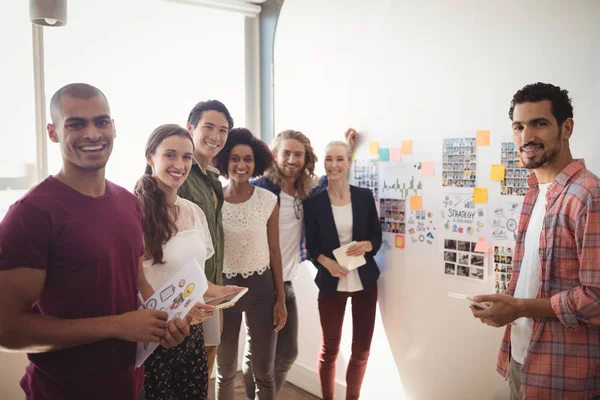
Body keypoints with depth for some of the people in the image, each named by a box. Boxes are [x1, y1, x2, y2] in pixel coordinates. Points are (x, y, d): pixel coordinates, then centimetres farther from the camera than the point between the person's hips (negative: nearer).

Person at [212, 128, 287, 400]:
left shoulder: (269, 200, -5)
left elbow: (274, 250, 1)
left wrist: (281, 298, 1)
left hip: (261, 288, 1)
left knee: (264, 371, 11)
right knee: (225, 371, 17)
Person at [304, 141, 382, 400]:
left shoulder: (365, 196, 0)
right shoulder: (314, 202, -5)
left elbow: (377, 237, 4)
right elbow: (311, 246, -3)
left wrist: (366, 246, -18)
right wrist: (327, 263, -23)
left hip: (365, 281, 2)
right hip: (331, 284, -2)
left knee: (362, 350, 11)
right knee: (329, 349, 9)